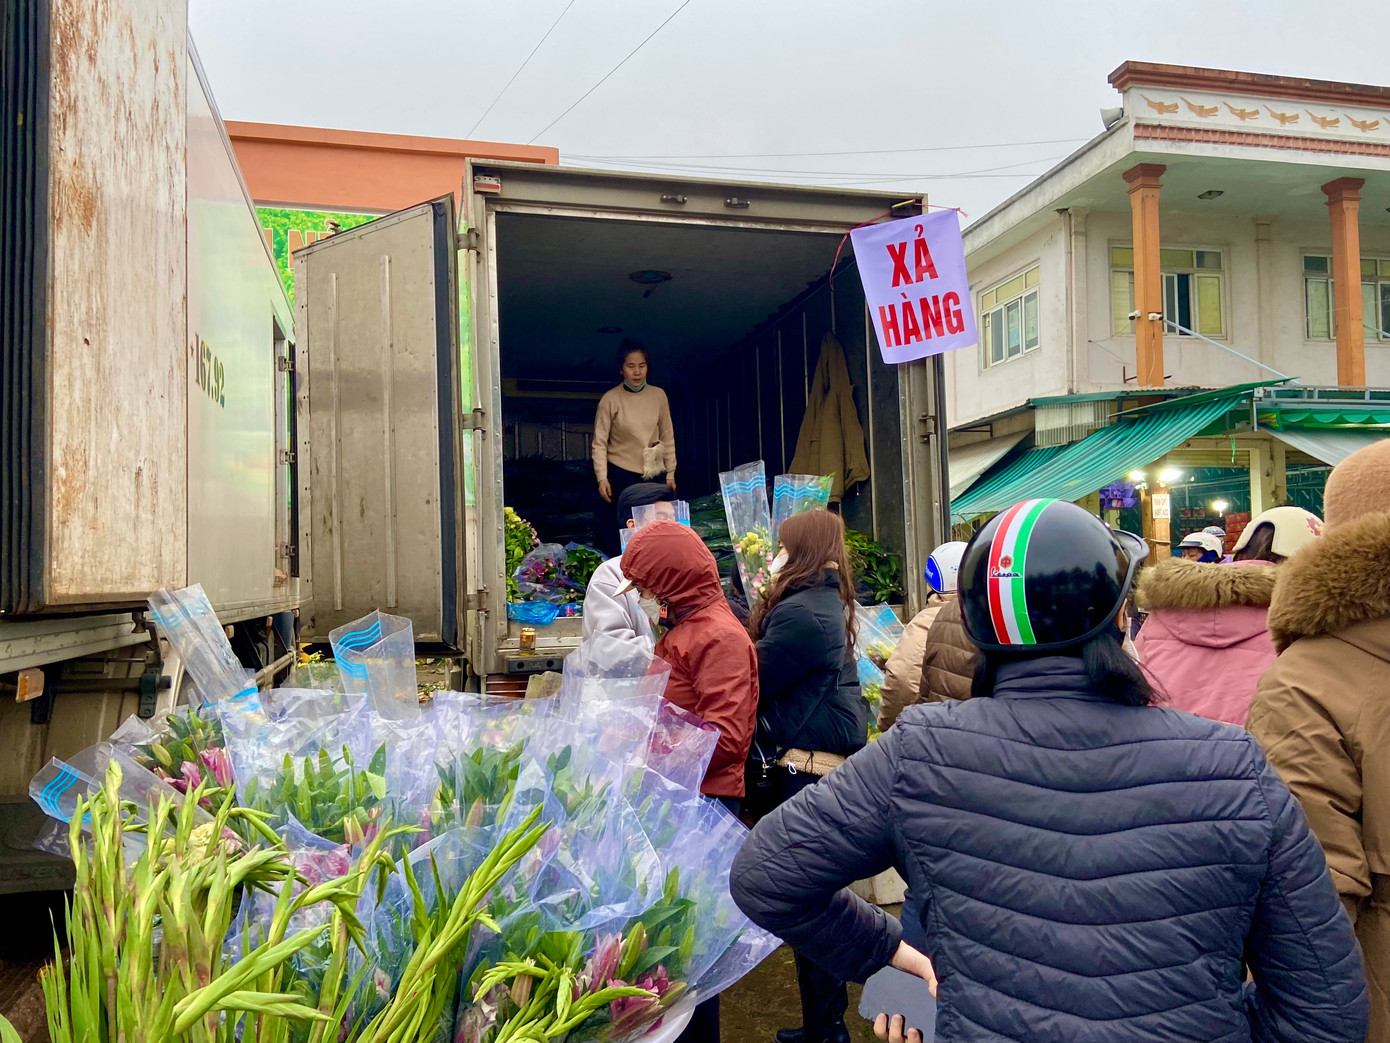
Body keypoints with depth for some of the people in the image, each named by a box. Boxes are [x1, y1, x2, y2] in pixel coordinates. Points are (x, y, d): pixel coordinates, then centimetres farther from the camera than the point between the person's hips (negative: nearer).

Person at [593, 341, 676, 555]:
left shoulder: (658, 395, 3)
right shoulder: (610, 399, -6)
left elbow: (667, 436, 9)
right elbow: (600, 442, -7)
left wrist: (670, 473, 6)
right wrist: (602, 478, -16)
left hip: (654, 475, 3)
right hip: (621, 476, -3)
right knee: (618, 538, 0)